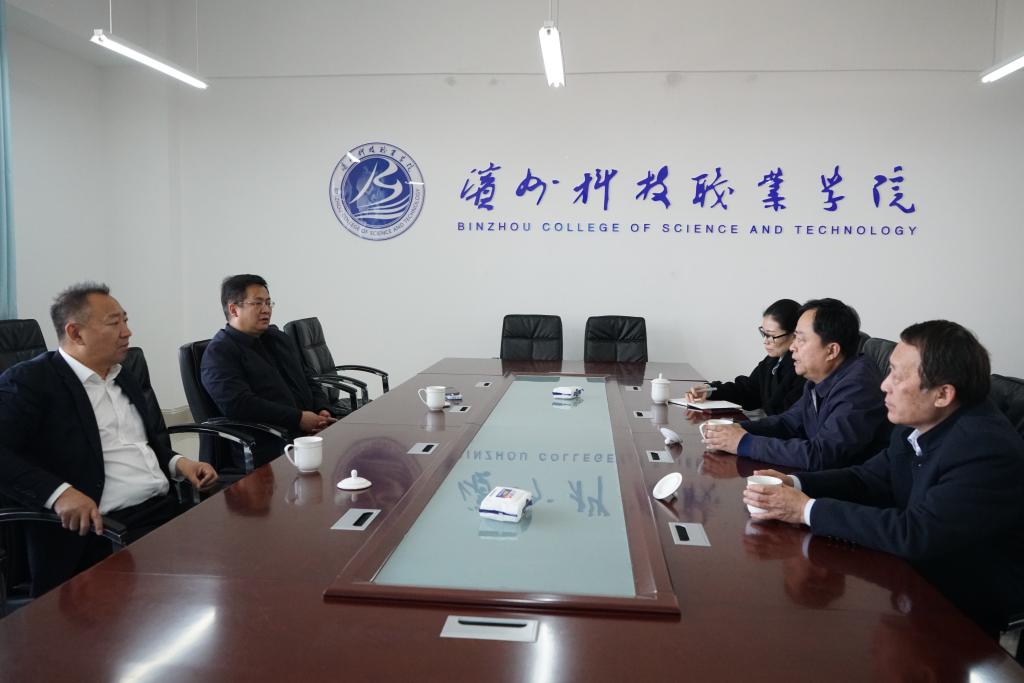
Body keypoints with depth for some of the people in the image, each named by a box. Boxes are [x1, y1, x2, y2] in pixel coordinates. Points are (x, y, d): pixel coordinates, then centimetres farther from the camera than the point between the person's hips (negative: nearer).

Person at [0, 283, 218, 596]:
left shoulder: (124, 378, 20)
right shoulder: (29, 381, -2)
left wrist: (178, 463, 7)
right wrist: (58, 492, -27)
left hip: (168, 508, 8)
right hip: (104, 529, -7)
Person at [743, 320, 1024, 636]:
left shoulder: (988, 450, -27)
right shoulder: (918, 425, -4)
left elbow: (914, 534, -31)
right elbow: (868, 479, 6)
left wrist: (808, 509, -26)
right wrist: (794, 483, -11)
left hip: (964, 612, -6)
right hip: (916, 574, 6)